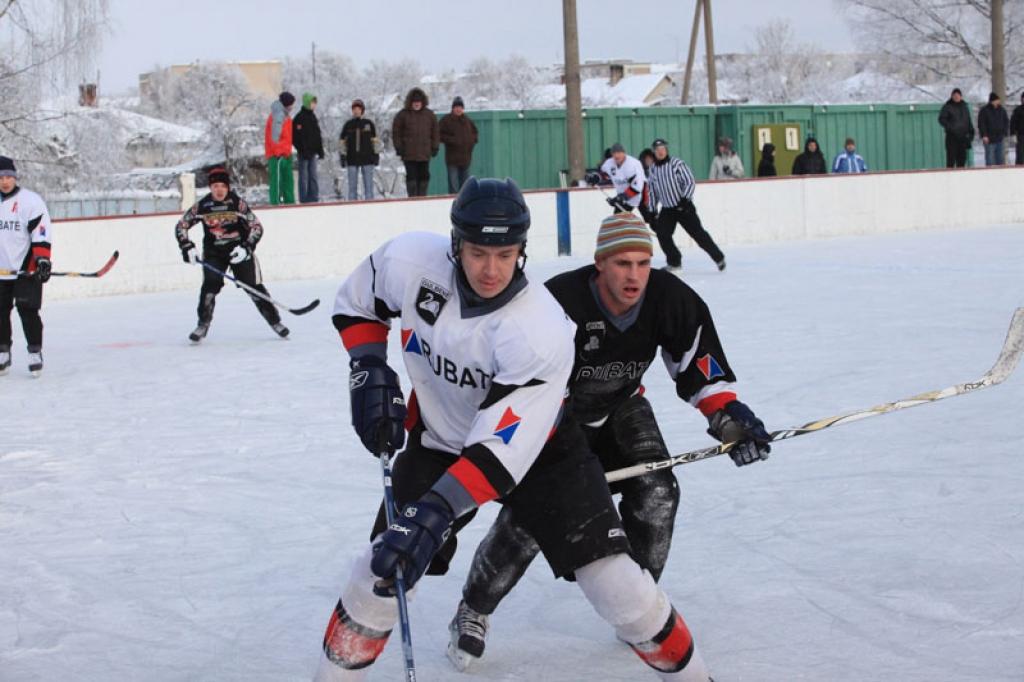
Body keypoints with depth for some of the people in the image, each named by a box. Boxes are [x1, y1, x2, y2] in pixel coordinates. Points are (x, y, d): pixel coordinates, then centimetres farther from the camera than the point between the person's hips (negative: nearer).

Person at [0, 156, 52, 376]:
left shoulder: (31, 200, -8)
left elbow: (41, 231, -13)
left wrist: (42, 258, -21)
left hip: (26, 269, -5)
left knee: (28, 311, -6)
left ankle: (35, 354, 3)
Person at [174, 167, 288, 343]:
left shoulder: (238, 203, -13)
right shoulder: (202, 206, -8)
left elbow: (256, 227, -10)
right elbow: (181, 226, 0)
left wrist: (246, 248, -21)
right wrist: (187, 247, -12)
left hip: (240, 251, -1)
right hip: (213, 252, 1)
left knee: (254, 287, -3)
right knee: (210, 285, -16)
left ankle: (275, 321, 9)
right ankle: (202, 325, -5)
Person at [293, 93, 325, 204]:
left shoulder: (313, 117, 16)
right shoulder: (300, 117, -9)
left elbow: (318, 136, 20)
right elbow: (297, 136, -15)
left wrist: (320, 150, 14)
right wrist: (303, 150, -19)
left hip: (312, 152, 8)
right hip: (304, 152, -8)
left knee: (313, 176, 9)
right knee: (303, 176, -4)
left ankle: (314, 198, 13)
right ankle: (304, 200, -3)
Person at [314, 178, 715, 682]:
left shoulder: (541, 332, -34)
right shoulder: (410, 261, -24)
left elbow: (502, 449, -37)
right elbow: (357, 302, 0)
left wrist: (433, 515, -45)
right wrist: (370, 371, -14)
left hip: (538, 446, -3)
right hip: (438, 440, 3)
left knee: (607, 571, -10)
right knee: (383, 569, -6)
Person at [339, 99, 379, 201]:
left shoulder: (369, 124, 4)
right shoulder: (348, 125, 5)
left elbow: (374, 140, 8)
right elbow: (343, 142, 9)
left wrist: (376, 155, 3)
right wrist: (343, 156, 3)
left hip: (367, 159, -1)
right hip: (352, 160, 1)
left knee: (368, 184, 0)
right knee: (352, 185, 2)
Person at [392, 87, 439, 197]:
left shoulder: (429, 115, 8)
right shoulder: (403, 115, 1)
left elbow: (435, 132, 13)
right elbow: (396, 132, 3)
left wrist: (435, 147, 7)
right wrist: (399, 147, -2)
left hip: (424, 154, 3)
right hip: (409, 154, -3)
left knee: (424, 176, 5)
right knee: (411, 176, -4)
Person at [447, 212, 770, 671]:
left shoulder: (668, 298, -21)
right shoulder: (559, 303, -36)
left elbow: (701, 364, -9)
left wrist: (731, 417, -21)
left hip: (619, 405, 4)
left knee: (655, 493, -11)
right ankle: (472, 613, 9)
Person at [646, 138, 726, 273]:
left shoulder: (677, 163, -10)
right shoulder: (653, 169, 7)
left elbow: (690, 182, -12)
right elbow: (653, 191, 14)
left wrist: (685, 199, -25)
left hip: (684, 206, -5)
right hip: (666, 209, 5)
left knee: (697, 233, -7)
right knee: (662, 233, -9)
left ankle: (718, 258, 5)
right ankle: (674, 263, 5)